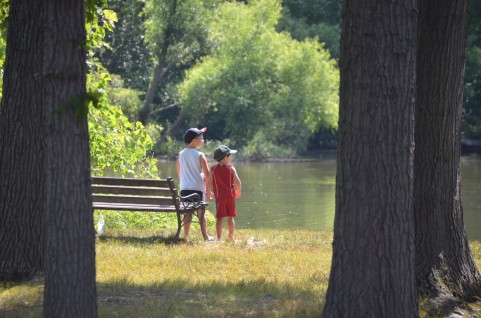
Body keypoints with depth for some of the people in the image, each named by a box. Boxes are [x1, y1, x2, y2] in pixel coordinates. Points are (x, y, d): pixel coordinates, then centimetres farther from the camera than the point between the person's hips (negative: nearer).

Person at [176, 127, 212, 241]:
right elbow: (207, 173, -8)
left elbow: (178, 172, 13)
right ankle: (205, 236, 11)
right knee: (201, 212, 5)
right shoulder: (200, 155, -8)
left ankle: (186, 236, 4)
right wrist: (208, 186, 4)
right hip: (198, 187, -3)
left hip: (184, 188, 3)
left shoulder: (181, 154, 4)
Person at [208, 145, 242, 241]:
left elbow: (209, 182, -3)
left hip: (219, 196, -1)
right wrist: (238, 191, 14)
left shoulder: (213, 169, -1)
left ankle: (219, 237, -10)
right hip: (230, 195, 1)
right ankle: (231, 237, 16)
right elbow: (237, 182, -4)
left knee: (219, 218, -2)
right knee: (230, 217, 10)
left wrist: (208, 192, 14)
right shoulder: (231, 169, -2)